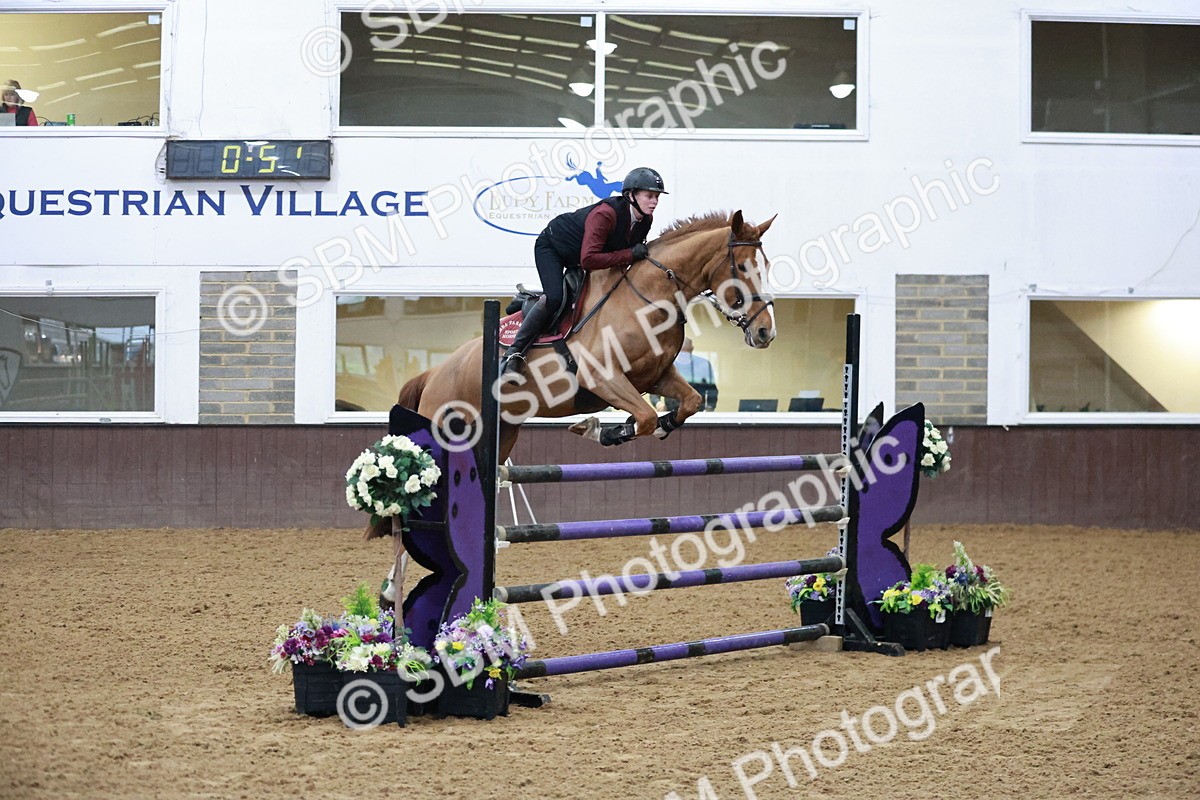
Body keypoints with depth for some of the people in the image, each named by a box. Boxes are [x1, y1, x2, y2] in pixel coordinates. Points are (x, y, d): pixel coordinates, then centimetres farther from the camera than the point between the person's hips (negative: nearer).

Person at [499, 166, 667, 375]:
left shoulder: (645, 220, -14)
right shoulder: (604, 214, -39)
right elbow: (589, 260, -46)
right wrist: (630, 254, -45)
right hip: (551, 246, -9)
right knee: (554, 298, -27)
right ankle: (514, 353, -23)